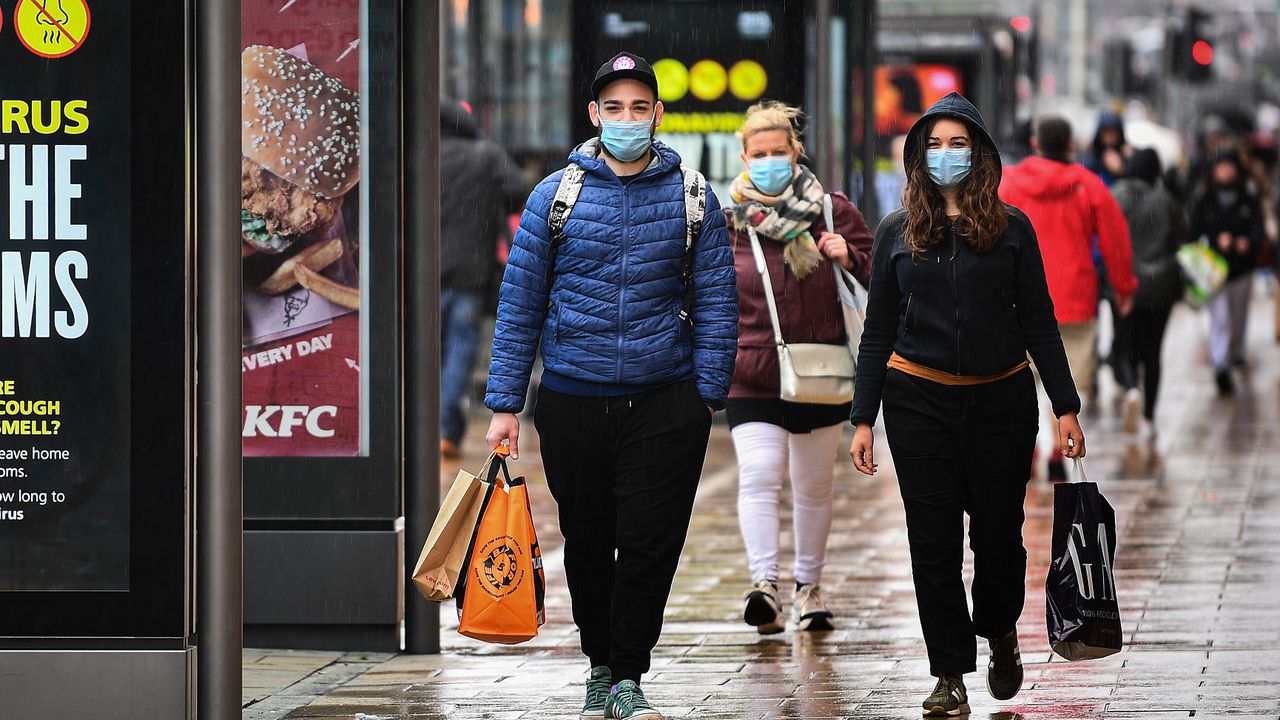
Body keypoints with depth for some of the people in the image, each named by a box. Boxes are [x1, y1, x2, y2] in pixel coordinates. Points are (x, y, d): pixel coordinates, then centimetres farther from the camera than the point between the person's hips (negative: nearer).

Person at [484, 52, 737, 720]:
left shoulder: (692, 197, 3)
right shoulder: (555, 195, 2)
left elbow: (716, 302, 5)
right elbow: (519, 304, 4)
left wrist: (709, 395, -3)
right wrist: (505, 403, 0)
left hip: (665, 403, -1)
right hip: (572, 401, 1)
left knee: (650, 545, -2)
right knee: (587, 543, 9)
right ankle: (600, 663, 25)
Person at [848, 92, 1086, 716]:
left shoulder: (1011, 228, 3)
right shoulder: (898, 232, 6)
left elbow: (1039, 323, 5)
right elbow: (877, 332, 8)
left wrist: (1065, 407, 0)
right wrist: (863, 418, 3)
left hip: (1001, 400, -1)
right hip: (918, 401, 1)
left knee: (998, 531, 5)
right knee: (934, 541, -1)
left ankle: (1000, 631, 34)